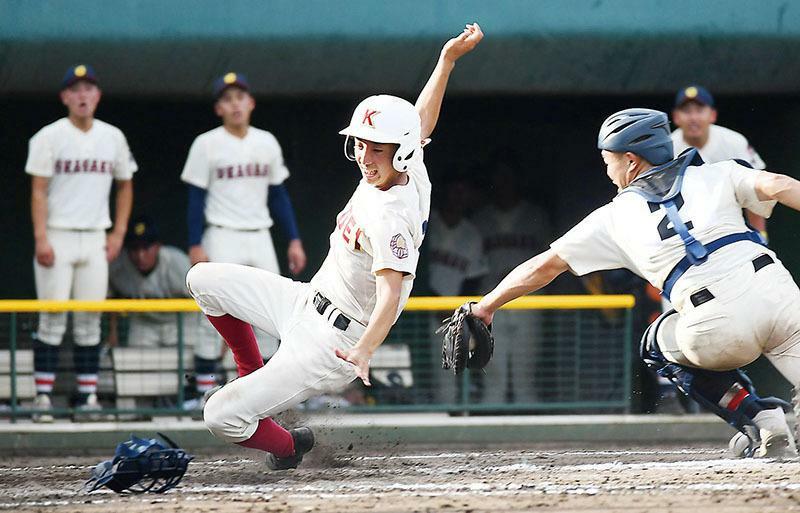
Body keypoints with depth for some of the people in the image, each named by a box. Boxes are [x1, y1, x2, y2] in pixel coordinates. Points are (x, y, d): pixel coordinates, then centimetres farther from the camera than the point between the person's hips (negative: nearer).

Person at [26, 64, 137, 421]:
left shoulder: (112, 137, 9)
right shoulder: (49, 137, -3)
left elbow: (125, 186, 18)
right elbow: (38, 191, -6)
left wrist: (118, 233, 9)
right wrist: (41, 238, -15)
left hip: (95, 239, 4)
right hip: (57, 236, -4)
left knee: (90, 321, 5)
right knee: (52, 320, -6)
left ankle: (89, 396, 8)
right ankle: (43, 396, -6)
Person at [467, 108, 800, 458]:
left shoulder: (617, 217, 20)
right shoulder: (712, 175, 21)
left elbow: (544, 266, 25)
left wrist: (485, 306, 36)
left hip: (715, 327, -1)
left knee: (658, 344, 29)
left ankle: (761, 420, 13)